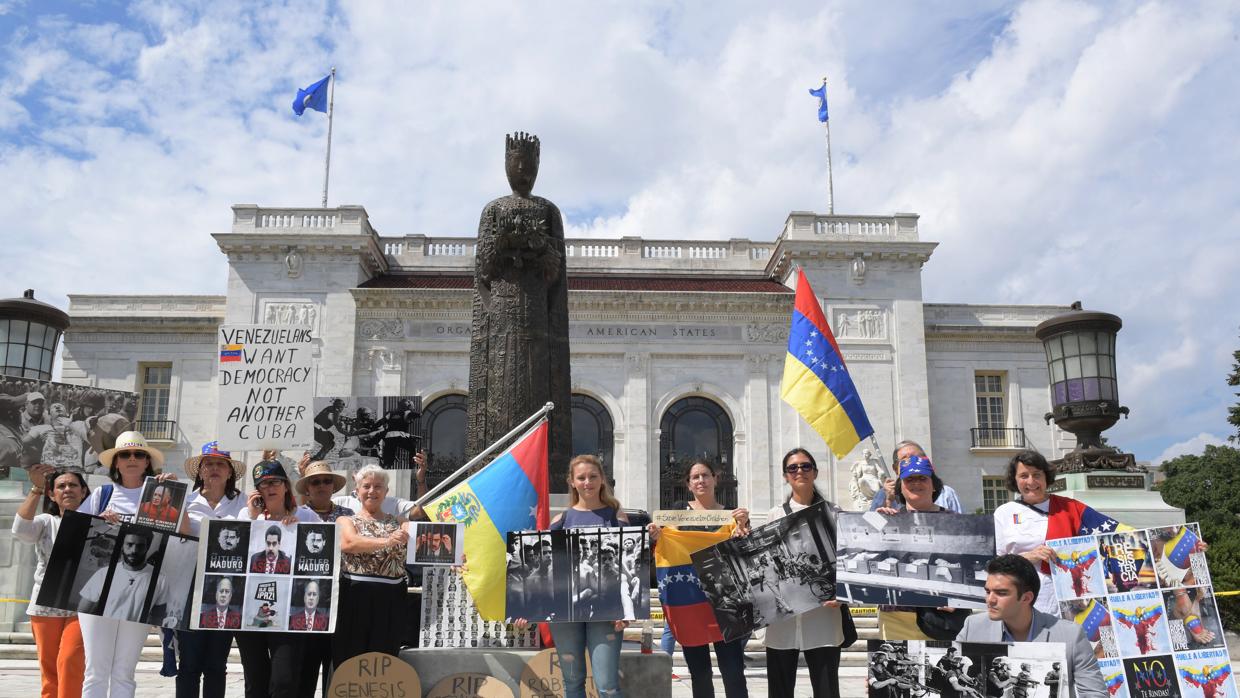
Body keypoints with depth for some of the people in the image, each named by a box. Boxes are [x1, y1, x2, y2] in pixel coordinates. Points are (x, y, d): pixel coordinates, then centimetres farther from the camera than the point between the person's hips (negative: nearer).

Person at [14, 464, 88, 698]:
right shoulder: (46, 522, 10)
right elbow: (21, 531, -11)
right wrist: (36, 488, -14)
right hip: (46, 606, 3)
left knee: (70, 662, -18)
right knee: (49, 669, 6)